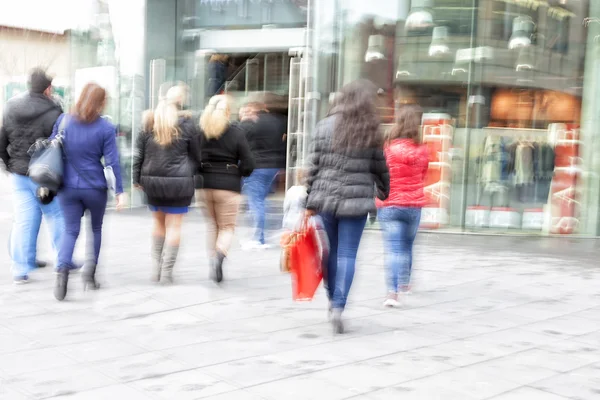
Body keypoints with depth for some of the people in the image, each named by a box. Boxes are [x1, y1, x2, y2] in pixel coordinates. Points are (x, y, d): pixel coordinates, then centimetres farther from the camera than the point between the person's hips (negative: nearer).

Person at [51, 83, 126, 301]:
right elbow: (112, 161, -9)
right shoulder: (106, 128, -8)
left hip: (68, 187, 2)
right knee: (96, 229, 18)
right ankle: (90, 269, 10)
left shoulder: (63, 121, 0)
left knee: (70, 230, 9)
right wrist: (119, 191, -5)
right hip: (95, 187, -2)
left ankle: (62, 269, -13)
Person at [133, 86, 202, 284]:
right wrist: (191, 175, 15)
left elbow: (139, 153, 5)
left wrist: (137, 178, 13)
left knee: (159, 222, 19)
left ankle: (156, 268, 19)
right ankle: (167, 272, 2)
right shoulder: (186, 123, -5)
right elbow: (196, 155, 1)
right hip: (178, 181, -4)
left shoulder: (149, 121, 3)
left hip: (152, 180, 4)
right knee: (174, 226, 3)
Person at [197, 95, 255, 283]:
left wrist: (200, 174, 11)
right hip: (228, 186, -3)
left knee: (212, 224, 20)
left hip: (205, 185, 3)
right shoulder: (236, 132, -7)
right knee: (227, 226, 7)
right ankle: (220, 253, -19)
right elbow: (248, 164, -8)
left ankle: (213, 259, 21)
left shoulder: (200, 131, -2)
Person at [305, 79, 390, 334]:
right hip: (356, 201, -2)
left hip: (327, 198, 2)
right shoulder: (371, 133, -2)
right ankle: (338, 306, -6)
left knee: (332, 250, 17)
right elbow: (380, 169, 5)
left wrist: (310, 203, 3)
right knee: (347, 254, 2)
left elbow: (314, 166, -1)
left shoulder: (325, 126, 1)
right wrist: (384, 193, 25)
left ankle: (332, 300, 28)